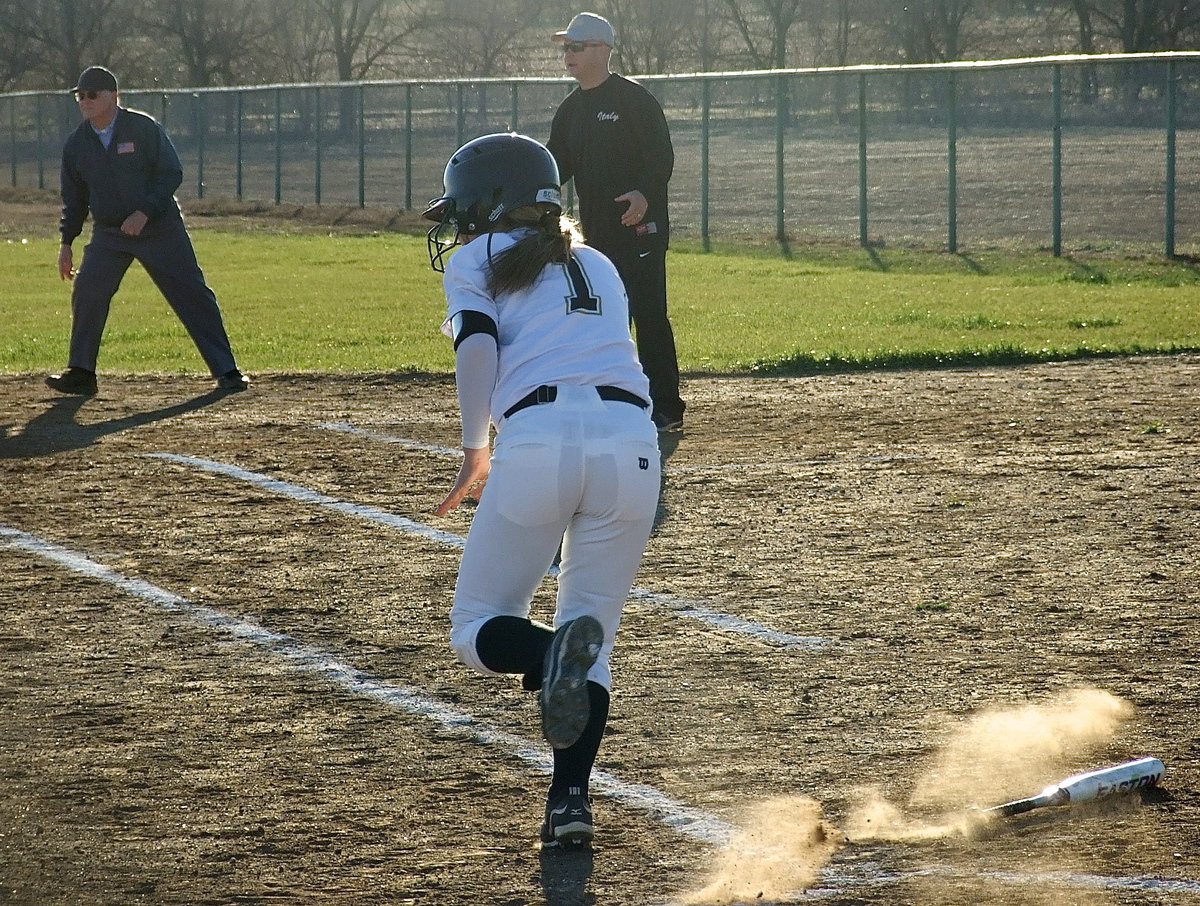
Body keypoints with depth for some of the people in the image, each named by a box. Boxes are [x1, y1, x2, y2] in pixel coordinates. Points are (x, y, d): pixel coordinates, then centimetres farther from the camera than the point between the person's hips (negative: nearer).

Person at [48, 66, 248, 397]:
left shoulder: (144, 128, -10)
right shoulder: (76, 143, 3)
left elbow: (172, 173, -10)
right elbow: (74, 196, 13)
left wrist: (144, 212, -20)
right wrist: (66, 242, 7)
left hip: (160, 229, -3)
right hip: (109, 234, 3)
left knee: (193, 294, -4)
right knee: (87, 292, -14)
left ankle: (226, 371, 4)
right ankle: (81, 373, -6)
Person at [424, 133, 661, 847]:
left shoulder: (476, 260, 16)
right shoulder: (598, 266, 30)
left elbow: (478, 344, -3)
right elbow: (606, 355, 20)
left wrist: (477, 452, 6)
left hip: (540, 434, -4)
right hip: (632, 437, 4)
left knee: (478, 629, 9)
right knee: (595, 636, 13)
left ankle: (551, 653, -25)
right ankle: (572, 800, -5)